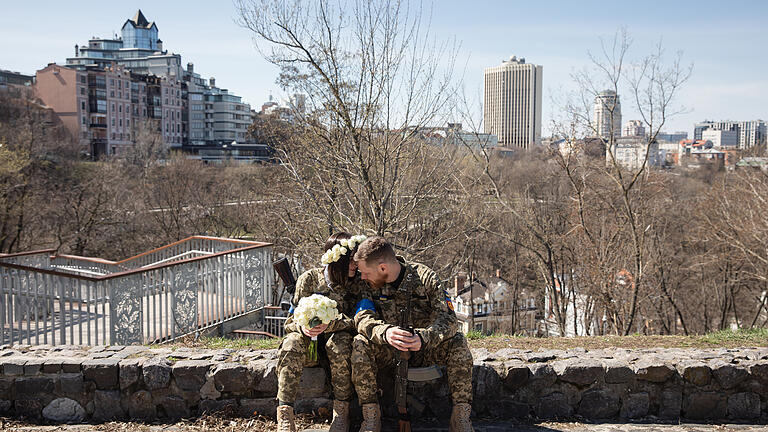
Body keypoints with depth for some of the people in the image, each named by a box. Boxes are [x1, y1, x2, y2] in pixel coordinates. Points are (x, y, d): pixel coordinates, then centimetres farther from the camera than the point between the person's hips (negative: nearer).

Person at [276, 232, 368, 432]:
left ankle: (341, 412, -27)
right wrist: (302, 327, -27)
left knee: (340, 343, -35)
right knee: (292, 344, -32)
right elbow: (292, 320, -2)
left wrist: (330, 324, -30)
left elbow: (356, 321, -10)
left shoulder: (358, 284, -2)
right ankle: (284, 415, -37)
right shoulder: (309, 279, -4)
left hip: (338, 335, 0)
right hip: (308, 340, 0)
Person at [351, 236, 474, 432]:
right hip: (389, 352, 1)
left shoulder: (424, 277, -14)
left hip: (424, 348, -1)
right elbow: (363, 318, -21)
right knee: (360, 344, -27)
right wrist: (385, 332, -44)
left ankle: (461, 415, -21)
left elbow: (448, 318, -23)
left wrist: (423, 338, -43)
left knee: (458, 343, -28)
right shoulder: (371, 286, -6)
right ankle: (371, 415, -22)